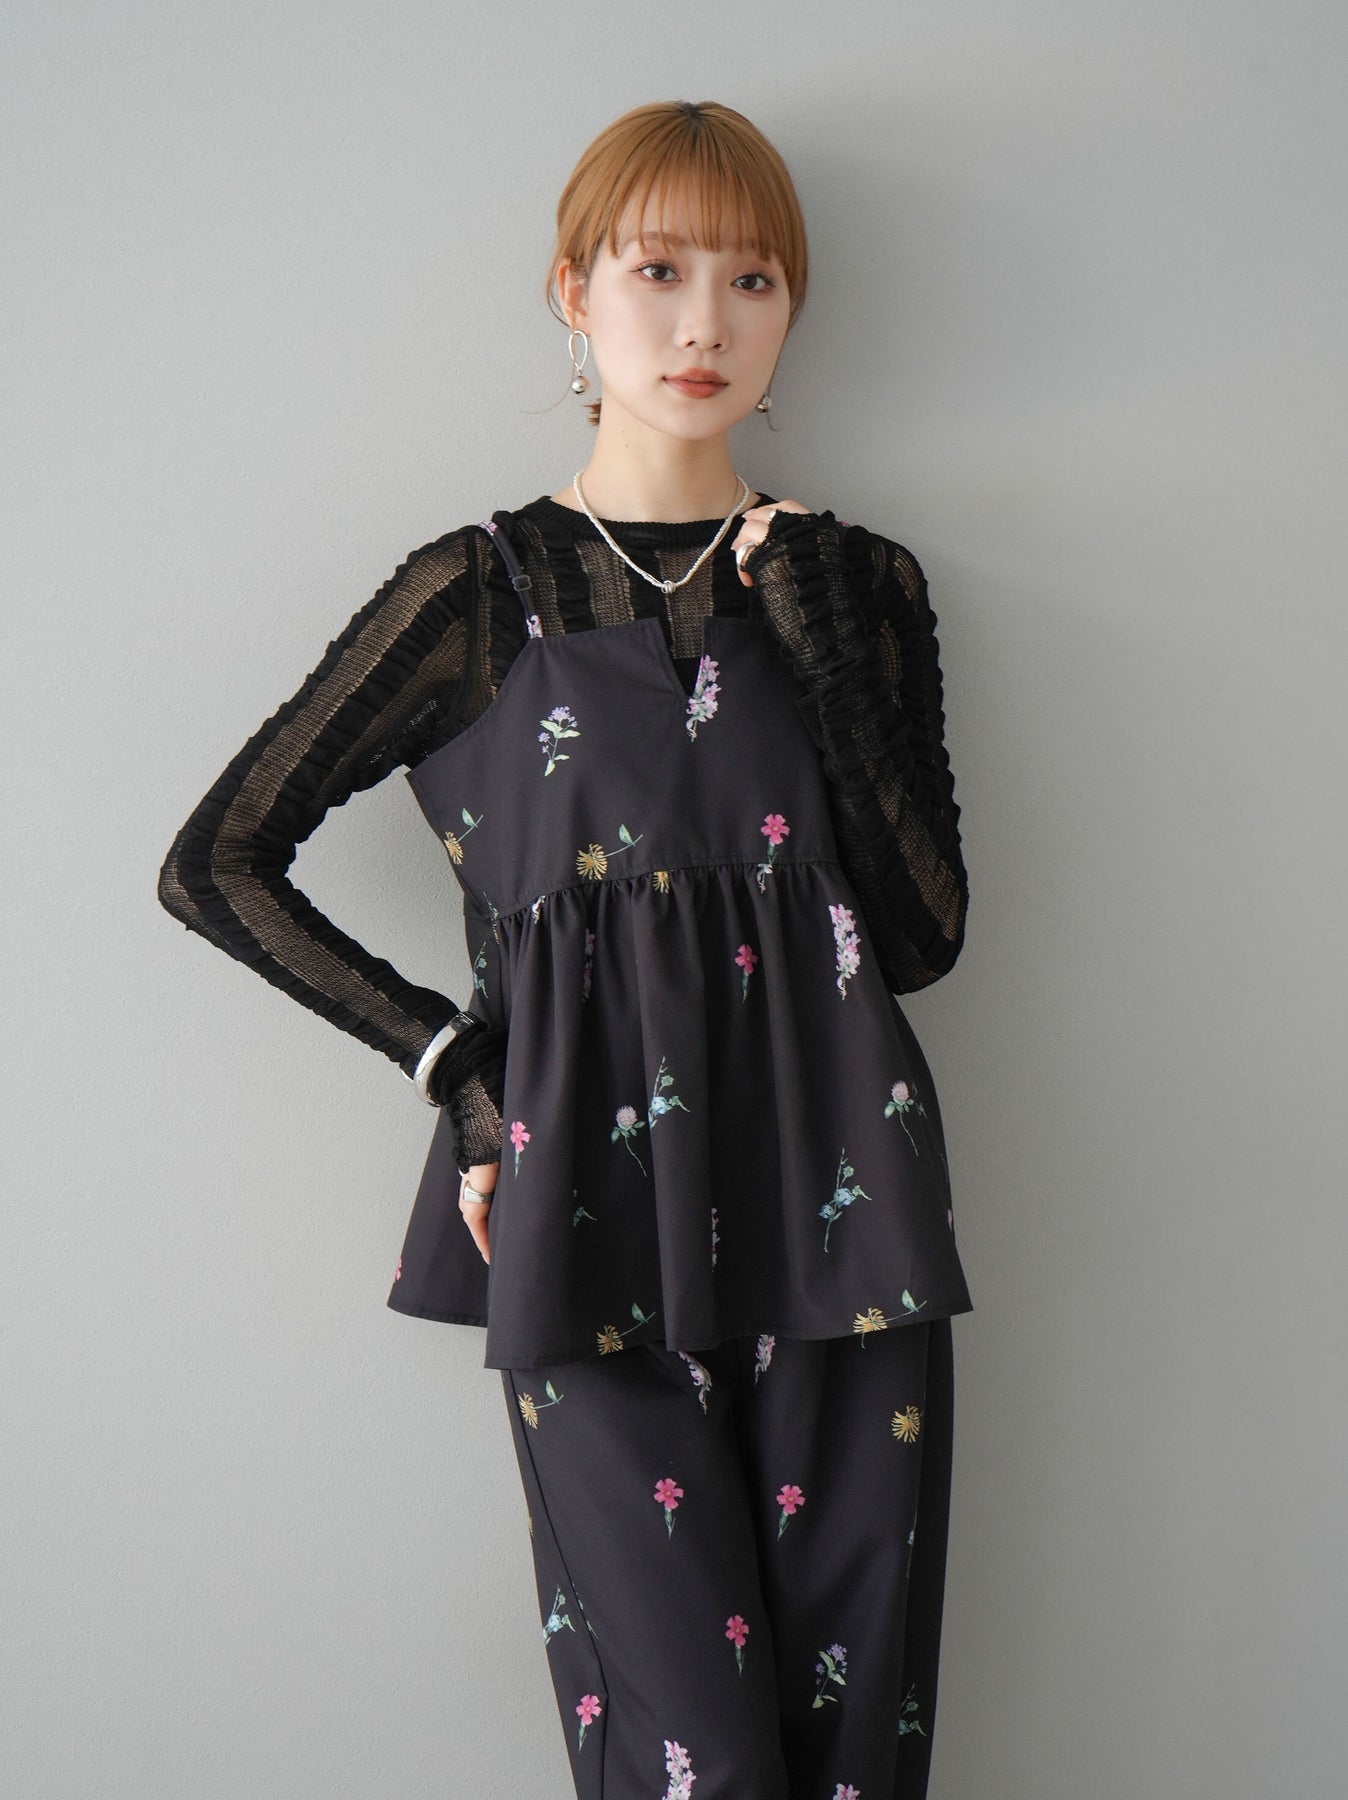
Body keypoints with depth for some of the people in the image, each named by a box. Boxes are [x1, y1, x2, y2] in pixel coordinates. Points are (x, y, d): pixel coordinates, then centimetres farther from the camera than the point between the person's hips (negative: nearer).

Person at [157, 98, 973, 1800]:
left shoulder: (856, 583, 10)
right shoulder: (484, 591, 2)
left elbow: (922, 939, 2)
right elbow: (217, 861, 4)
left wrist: (819, 652, -4)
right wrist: (452, 1057, -2)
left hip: (834, 1209, 3)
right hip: (597, 1241, -2)